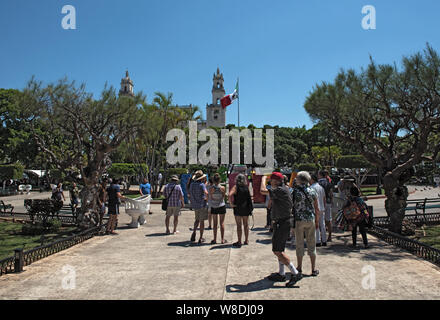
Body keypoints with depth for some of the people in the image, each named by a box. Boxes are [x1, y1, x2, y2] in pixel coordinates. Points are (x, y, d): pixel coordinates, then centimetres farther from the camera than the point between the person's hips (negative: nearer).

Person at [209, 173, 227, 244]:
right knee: (222, 223, 8)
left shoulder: (212, 188, -11)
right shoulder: (222, 188, -11)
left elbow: (210, 198, -7)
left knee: (215, 223, 10)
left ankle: (215, 239, 11)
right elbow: (223, 197, -4)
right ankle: (223, 239, 10)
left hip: (213, 207, 1)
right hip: (221, 206, -1)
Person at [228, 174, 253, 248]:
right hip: (246, 208, 4)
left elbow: (230, 195, -25)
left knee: (239, 225, 2)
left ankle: (239, 242, 4)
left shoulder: (236, 187, -10)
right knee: (246, 225, 14)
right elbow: (249, 198, 5)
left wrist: (232, 203, -14)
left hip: (238, 208, -3)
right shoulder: (247, 187, 1)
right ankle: (246, 240, 22)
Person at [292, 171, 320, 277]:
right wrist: (317, 221, 15)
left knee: (299, 244, 9)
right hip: (310, 220, 2)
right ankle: (314, 269, 13)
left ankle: (299, 267, 19)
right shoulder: (312, 192, 0)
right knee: (311, 244, 10)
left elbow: (290, 206, -7)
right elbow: (317, 209, 4)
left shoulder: (295, 191, -8)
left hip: (298, 220, -2)